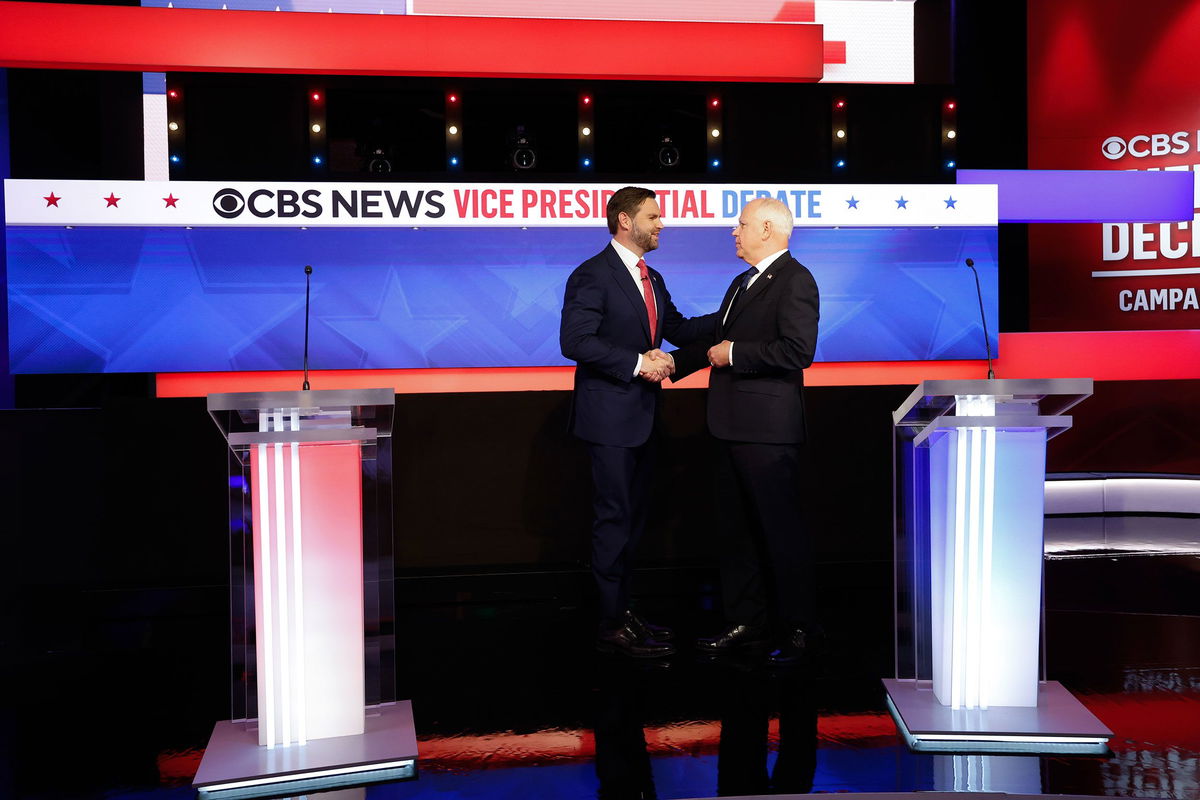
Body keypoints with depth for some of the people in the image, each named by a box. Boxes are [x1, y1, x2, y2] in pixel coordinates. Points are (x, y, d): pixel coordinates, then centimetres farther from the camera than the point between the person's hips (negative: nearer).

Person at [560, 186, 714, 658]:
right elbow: (575, 341, -20)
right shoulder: (593, 275, -12)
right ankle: (612, 627, 3)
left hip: (641, 416, 9)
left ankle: (621, 610, 25)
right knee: (615, 518, -5)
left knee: (632, 517, 14)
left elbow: (678, 330, 16)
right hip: (610, 417, -9)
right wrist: (637, 363, -22)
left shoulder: (652, 279, 16)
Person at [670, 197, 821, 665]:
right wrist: (669, 364, 17)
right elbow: (715, 337, 25)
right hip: (734, 425, 10)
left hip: (767, 427, -10)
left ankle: (797, 629, 10)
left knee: (780, 528, -2)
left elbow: (797, 350, -22)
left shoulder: (795, 280, -11)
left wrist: (735, 353, -16)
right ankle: (747, 623, 25)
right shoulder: (742, 283, 19)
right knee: (736, 529, 14)